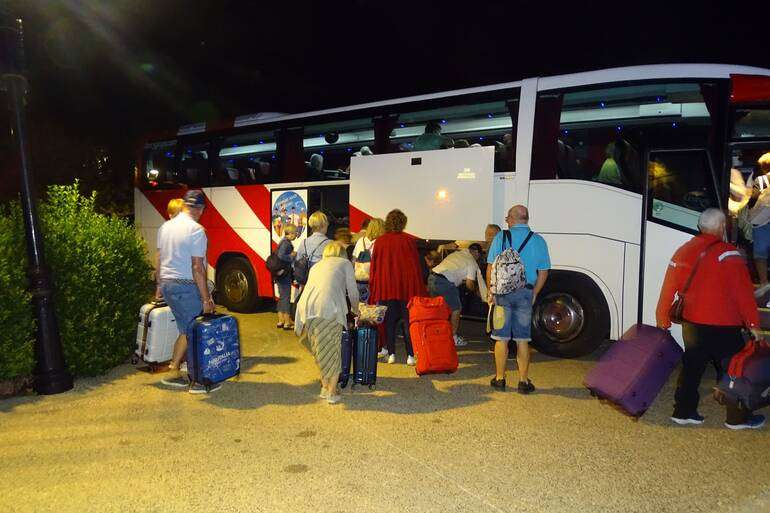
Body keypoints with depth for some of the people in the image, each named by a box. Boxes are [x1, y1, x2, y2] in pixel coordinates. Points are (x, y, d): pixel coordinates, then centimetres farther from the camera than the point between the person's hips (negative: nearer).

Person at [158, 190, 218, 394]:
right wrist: (206, 298, -14)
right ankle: (198, 380, 5)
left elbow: (160, 260, 15)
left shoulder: (165, 227, 9)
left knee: (186, 330, 18)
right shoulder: (196, 230, -14)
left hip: (166, 284, 8)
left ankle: (173, 372, 21)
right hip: (186, 286, -8)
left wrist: (160, 286, 24)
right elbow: (197, 267, -17)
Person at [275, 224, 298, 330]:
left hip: (280, 274, 10)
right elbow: (281, 256, -29)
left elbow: (277, 254, 17)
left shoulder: (284, 242, 13)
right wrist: (292, 255, -16)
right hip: (285, 275, -10)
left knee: (282, 297, 15)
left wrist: (292, 254, 11)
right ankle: (287, 323, 3)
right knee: (286, 298, -3)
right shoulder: (286, 243, -17)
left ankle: (280, 321, 23)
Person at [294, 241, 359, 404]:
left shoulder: (316, 266, 32)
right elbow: (352, 292, 18)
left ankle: (325, 386, 26)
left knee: (320, 350, 17)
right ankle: (332, 392, 12)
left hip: (308, 308, 4)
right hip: (329, 308, -4)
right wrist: (355, 310, 37)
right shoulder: (345, 263, 20)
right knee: (333, 350, 7)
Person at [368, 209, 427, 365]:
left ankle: (391, 354, 9)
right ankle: (410, 355, 4)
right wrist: (420, 287, 6)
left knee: (389, 321, 9)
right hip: (407, 286, -1)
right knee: (408, 320, 5)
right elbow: (416, 265, -1)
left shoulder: (379, 241, 1)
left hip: (385, 287, 1)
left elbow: (374, 266, 5)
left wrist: (373, 287, 13)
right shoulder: (409, 241, -4)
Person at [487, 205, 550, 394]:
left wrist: (491, 291, 4)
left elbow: (490, 268, -5)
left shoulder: (501, 237, -3)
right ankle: (524, 381, 12)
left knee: (501, 338, 7)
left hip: (502, 293, -1)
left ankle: (500, 379, 16)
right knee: (522, 340, 8)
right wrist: (534, 294, 12)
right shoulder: (538, 240, 3)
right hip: (526, 293, 1)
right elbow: (543, 272, 4)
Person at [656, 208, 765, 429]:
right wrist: (753, 325, -9)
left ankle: (683, 412, 21)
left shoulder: (683, 252, 5)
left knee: (691, 367, 16)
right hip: (723, 327, -6)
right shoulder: (728, 254, -13)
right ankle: (738, 418, 19)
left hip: (691, 325, 6)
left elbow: (668, 290, 6)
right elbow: (744, 293, -15)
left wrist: (663, 321, 12)